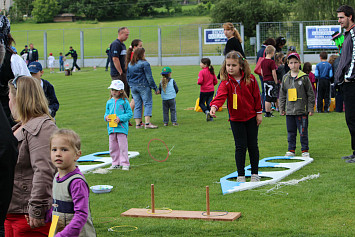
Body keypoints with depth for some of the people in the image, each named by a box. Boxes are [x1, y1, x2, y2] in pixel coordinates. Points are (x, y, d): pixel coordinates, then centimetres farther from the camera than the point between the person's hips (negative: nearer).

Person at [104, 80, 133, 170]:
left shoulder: (124, 102, -3)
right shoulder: (109, 102, 12)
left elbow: (129, 114, -4)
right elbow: (106, 113, 19)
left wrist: (120, 118, -16)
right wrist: (106, 117, -4)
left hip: (121, 128, -5)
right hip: (111, 128, 5)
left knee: (123, 146, -5)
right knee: (113, 147, 8)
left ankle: (125, 163, 2)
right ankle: (115, 163, 18)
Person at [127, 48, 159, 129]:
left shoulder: (130, 64, 10)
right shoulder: (144, 64, -10)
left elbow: (128, 76, 16)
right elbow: (149, 77, -10)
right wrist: (155, 88, -5)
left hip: (133, 87, 6)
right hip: (143, 86, -6)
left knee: (137, 105, 10)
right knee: (148, 104, -2)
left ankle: (138, 124, 6)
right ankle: (147, 123, -11)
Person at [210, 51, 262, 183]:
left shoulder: (250, 79, -8)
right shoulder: (226, 82, -13)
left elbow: (256, 96, 1)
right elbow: (221, 95, -30)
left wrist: (259, 112, 1)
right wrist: (214, 106, -49)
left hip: (251, 117, 1)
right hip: (236, 119, -1)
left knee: (253, 145, 8)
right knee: (240, 147, -1)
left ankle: (255, 173, 20)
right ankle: (241, 175, 8)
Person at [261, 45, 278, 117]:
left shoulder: (263, 61, 8)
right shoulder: (272, 62, -14)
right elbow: (273, 73, -15)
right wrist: (276, 82, -7)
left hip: (265, 81, 7)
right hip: (271, 81, -7)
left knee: (267, 98, 11)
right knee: (269, 98, -4)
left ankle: (268, 112, 14)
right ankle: (268, 113, -1)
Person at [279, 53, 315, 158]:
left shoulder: (304, 77, -3)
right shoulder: (285, 78, 8)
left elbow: (310, 94, -1)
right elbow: (282, 94, 15)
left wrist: (311, 108, -3)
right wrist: (282, 108, 12)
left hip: (302, 110, -4)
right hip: (289, 110, 4)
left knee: (303, 132, 1)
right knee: (291, 132, 9)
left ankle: (305, 150, 11)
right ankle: (291, 150, 18)